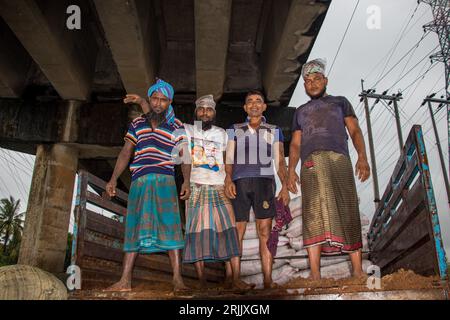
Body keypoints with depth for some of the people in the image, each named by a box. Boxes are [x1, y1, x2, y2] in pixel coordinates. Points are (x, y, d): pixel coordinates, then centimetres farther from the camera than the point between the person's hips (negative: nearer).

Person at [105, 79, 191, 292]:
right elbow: (125, 153, 14)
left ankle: (177, 279, -8)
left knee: (169, 225, -10)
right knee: (134, 228, 5)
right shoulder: (137, 124, 17)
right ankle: (125, 281, 8)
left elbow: (184, 156, 1)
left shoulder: (176, 126, 8)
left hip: (164, 180, -3)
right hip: (139, 181, 4)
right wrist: (114, 179, 5)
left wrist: (186, 181, -13)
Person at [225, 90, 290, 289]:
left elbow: (280, 161, 13)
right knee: (237, 232, -5)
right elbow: (229, 158, 10)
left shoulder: (274, 131, 21)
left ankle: (268, 280, -7)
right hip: (239, 182, 0)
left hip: (264, 182, 0)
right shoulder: (235, 130, 21)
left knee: (265, 232, -8)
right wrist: (228, 179, -8)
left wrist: (285, 185, -1)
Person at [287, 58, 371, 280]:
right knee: (314, 212, -11)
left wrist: (362, 157, -7)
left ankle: (358, 271, -7)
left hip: (338, 159, -1)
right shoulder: (301, 111, 29)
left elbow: (355, 131, 11)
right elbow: (295, 144, 20)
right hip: (311, 163, 1)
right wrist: (291, 170, 4)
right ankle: (315, 274, -16)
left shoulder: (340, 102, 24)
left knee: (347, 211, -8)